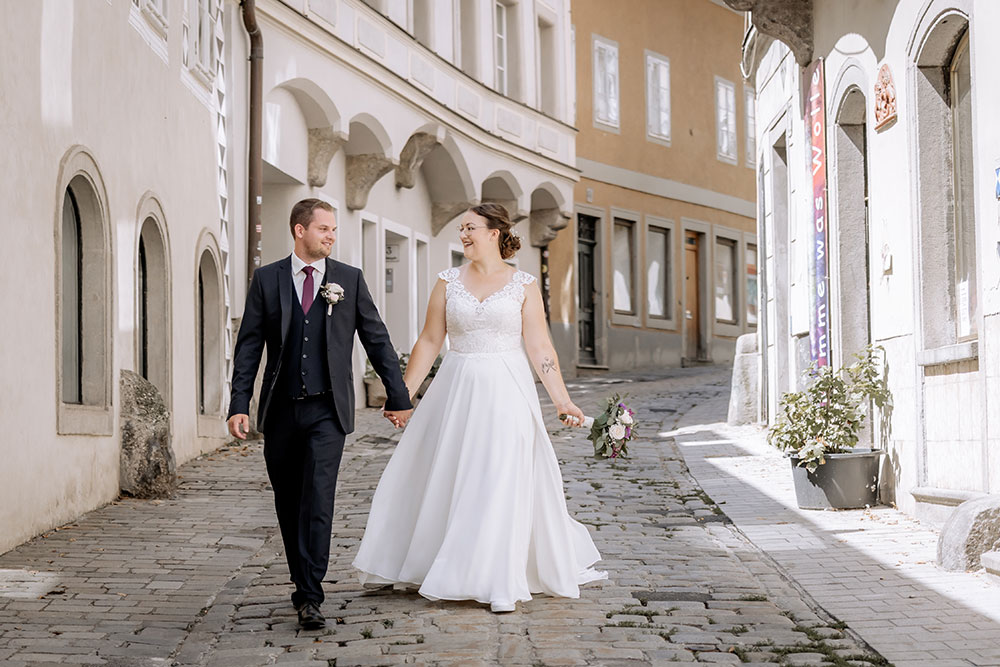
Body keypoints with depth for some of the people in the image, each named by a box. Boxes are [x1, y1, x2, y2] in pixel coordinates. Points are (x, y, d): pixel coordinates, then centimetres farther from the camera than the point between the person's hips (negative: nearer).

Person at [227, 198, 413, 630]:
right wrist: (239, 404, -6)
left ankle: (310, 598, -11)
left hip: (327, 410, -2)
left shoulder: (349, 279, 5)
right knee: (288, 505, 10)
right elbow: (248, 347, 3)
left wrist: (398, 396, 11)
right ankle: (301, 583, 27)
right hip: (280, 411, 2)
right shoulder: (267, 280, 4)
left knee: (318, 500, -12)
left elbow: (377, 340, 9)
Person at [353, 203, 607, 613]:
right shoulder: (448, 282, 6)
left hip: (505, 393, -2)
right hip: (456, 392, 2)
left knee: (504, 483, -4)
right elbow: (429, 342, 7)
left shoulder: (523, 285, 1)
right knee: (442, 481, 7)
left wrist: (561, 399, -8)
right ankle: (428, 570, 22)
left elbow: (539, 347, -2)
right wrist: (404, 393, 3)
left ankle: (502, 584, 2)